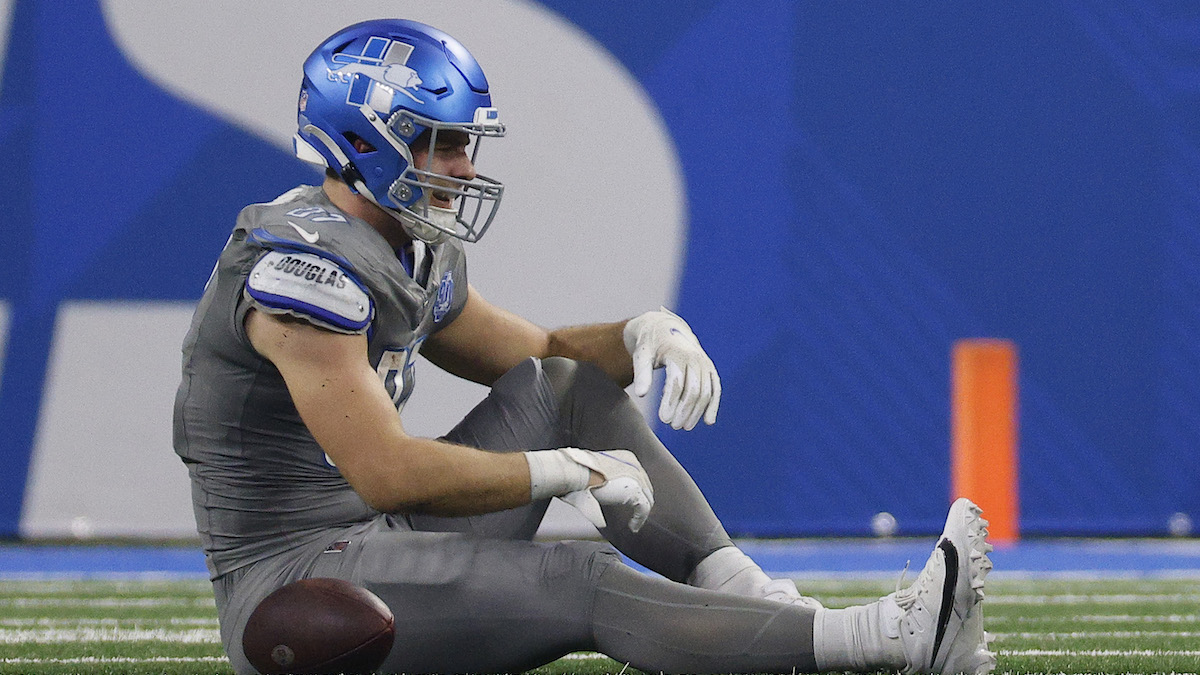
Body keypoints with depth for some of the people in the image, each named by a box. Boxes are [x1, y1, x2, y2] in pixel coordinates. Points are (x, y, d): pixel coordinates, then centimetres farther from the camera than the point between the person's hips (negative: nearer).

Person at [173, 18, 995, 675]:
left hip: (370, 540, 10)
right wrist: (565, 470, -19)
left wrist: (647, 335, 1)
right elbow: (387, 473, -27)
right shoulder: (304, 268, -20)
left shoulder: (411, 259, 12)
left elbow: (538, 355, 24)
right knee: (581, 585, -23)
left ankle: (756, 602, -6)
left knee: (570, 388, 7)